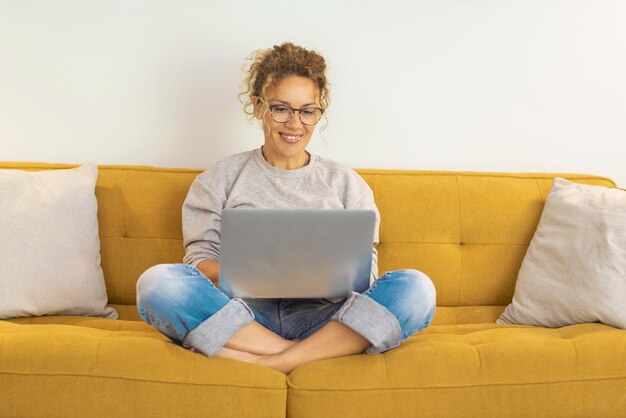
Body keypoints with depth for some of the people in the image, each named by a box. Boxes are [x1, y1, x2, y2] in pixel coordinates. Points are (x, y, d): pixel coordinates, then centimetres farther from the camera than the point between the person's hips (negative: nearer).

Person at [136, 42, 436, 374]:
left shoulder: (347, 183, 17)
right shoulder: (220, 179, 14)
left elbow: (365, 271, 11)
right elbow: (200, 260, 5)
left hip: (322, 319, 1)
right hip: (245, 317, -1)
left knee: (416, 288, -26)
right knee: (157, 282, -27)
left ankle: (265, 363, -28)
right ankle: (293, 353, -26)